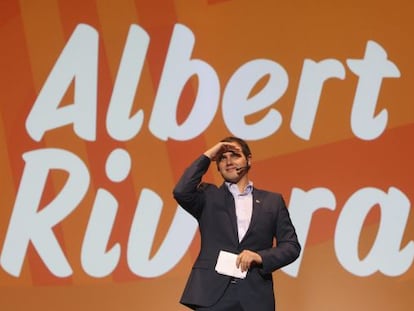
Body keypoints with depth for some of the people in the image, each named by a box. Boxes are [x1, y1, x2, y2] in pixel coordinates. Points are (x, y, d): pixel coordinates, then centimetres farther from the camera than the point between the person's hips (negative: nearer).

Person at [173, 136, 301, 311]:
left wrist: (261, 257, -7)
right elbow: (181, 192, -7)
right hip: (212, 294, -1)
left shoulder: (272, 201, 15)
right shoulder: (208, 196, 14)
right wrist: (207, 157, 1)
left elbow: (291, 246, 12)